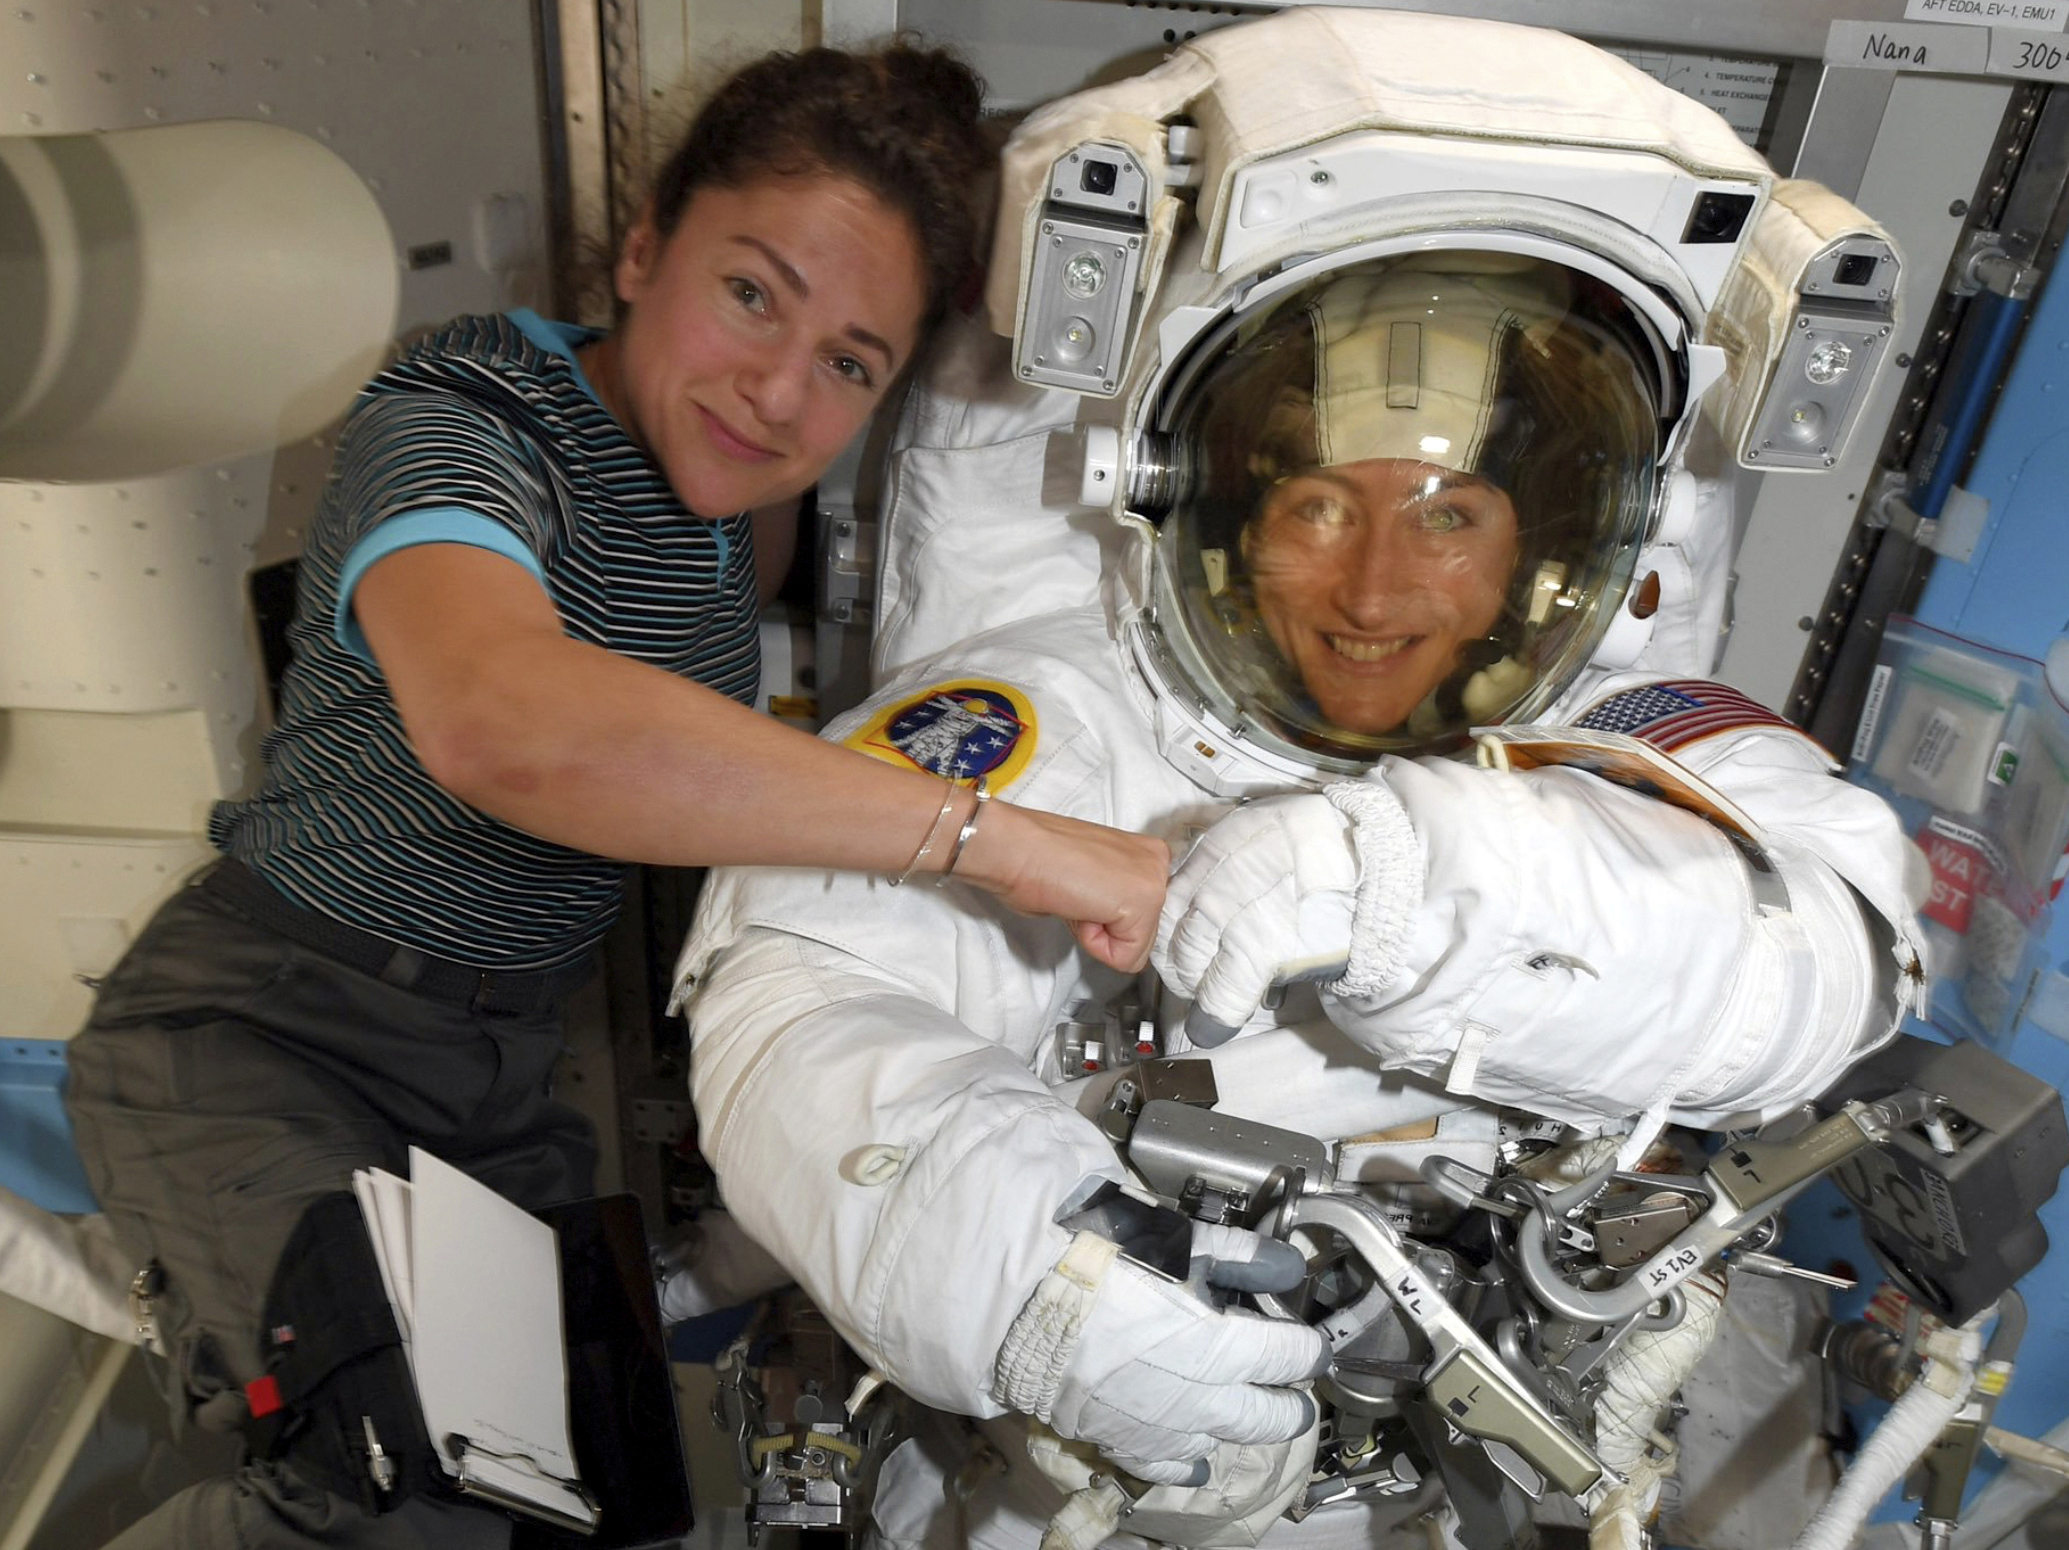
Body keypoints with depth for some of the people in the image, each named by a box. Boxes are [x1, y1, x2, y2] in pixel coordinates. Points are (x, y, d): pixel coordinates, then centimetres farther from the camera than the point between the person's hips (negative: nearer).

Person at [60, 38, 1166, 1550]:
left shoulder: (718, 485, 0)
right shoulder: (463, 422, -23)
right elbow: (502, 721, -47)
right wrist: (992, 833, -47)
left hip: (508, 1078, 7)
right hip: (264, 1033, -7)